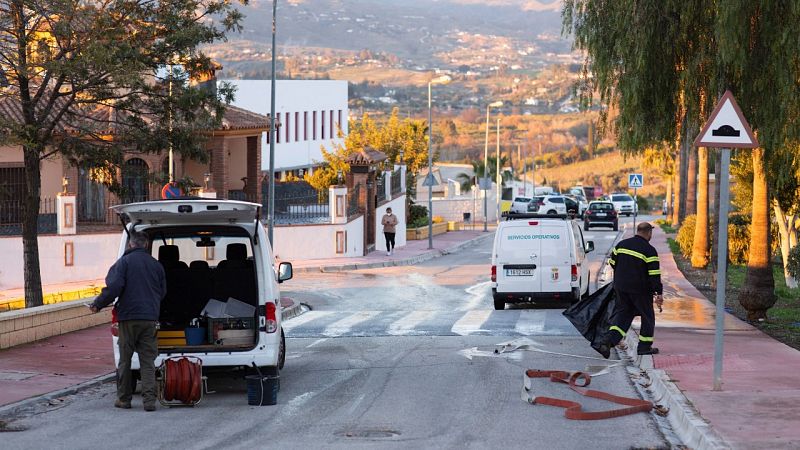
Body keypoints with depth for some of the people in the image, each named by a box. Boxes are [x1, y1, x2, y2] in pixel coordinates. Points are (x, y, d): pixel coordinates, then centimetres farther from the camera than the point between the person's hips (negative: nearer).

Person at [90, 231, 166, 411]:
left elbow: (114, 287, -15)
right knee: (148, 360, 3)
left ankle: (124, 398, 14)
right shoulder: (156, 264, 9)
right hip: (150, 318, 3)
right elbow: (163, 291, 14)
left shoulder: (124, 262, -5)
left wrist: (98, 304, -2)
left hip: (128, 317, -3)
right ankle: (149, 399, -6)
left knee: (125, 359, 8)